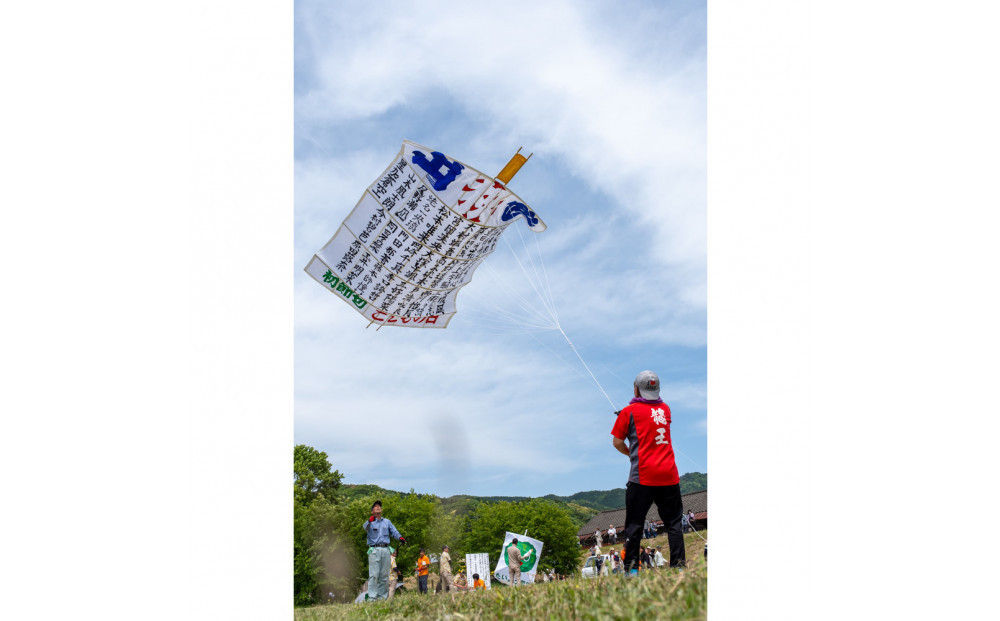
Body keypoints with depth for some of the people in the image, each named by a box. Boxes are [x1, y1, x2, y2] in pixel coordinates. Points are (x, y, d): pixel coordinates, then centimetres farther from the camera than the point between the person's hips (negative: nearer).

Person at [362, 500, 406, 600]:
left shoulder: (387, 521, 22)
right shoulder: (370, 522, 8)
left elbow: (394, 532, 12)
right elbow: (365, 528, -15)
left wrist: (400, 537, -11)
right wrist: (369, 521, -39)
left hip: (385, 550, 4)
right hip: (374, 550, -4)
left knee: (384, 576, 4)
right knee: (374, 575, -12)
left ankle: (383, 596, 8)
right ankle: (372, 597, -13)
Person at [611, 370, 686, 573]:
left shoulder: (629, 411, 0)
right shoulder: (665, 409, 11)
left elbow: (617, 442, 3)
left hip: (642, 476, -3)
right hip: (669, 475, 3)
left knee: (634, 524, 2)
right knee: (673, 522, 10)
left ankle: (631, 567, -1)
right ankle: (678, 564, 4)